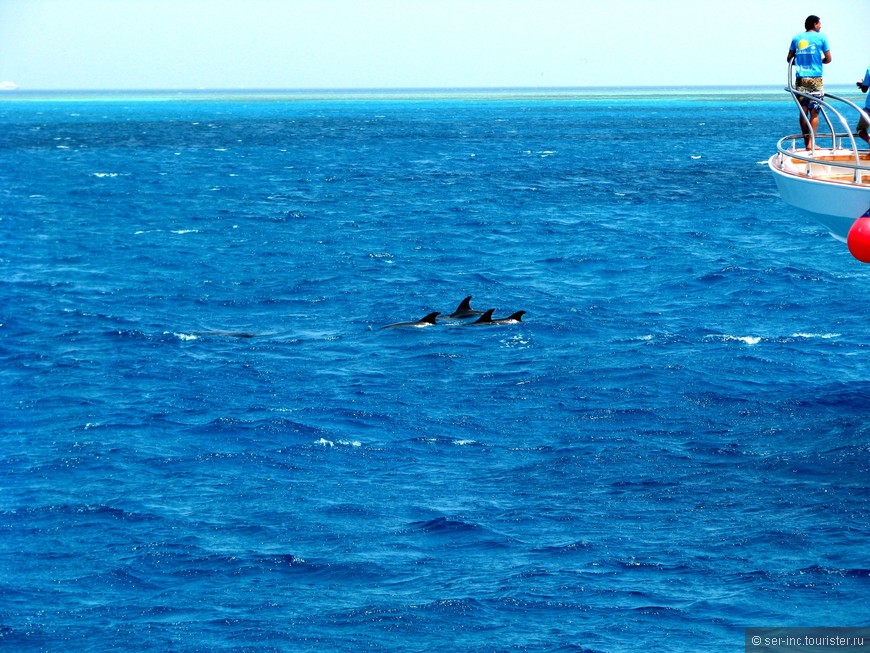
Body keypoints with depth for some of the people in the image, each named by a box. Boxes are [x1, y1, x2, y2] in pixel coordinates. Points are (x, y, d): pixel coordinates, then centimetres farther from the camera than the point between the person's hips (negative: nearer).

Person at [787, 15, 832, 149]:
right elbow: (828, 59, 0)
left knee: (803, 111, 8)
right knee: (814, 112, -2)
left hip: (800, 78, 3)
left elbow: (789, 59, 10)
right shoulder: (821, 37, 0)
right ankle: (811, 142, -9)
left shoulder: (797, 38, 9)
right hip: (815, 79, -3)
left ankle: (806, 142, 12)